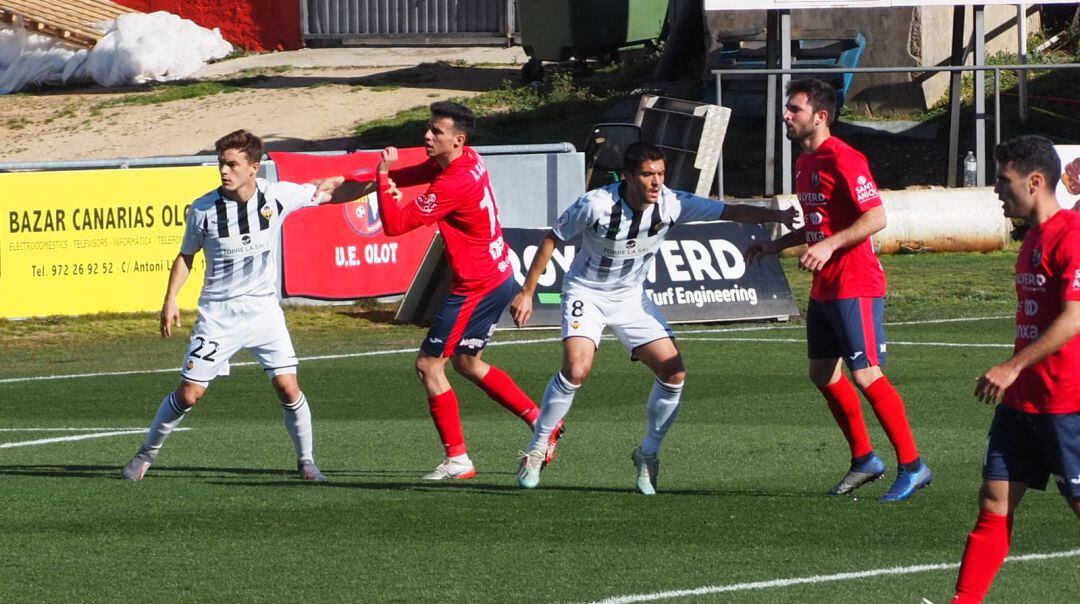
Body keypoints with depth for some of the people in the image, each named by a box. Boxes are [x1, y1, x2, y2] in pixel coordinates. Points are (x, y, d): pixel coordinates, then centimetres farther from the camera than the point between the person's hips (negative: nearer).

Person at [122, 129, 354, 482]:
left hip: (263, 308, 1)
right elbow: (186, 256, 5)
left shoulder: (277, 197, -8)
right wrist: (171, 300, -3)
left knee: (288, 388, -10)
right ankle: (147, 453, 16)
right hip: (218, 313, -1)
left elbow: (325, 192, 6)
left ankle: (306, 460, 9)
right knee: (189, 394, -3)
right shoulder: (203, 210, -10)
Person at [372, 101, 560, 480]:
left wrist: (384, 177, -16)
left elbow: (394, 224, -25)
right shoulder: (468, 161, 3)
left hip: (477, 288, -10)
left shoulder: (453, 185, -26)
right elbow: (413, 175, 19)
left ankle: (457, 460, -1)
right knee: (467, 363, 22)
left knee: (429, 364, -3)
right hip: (498, 277, 10)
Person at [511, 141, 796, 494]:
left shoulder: (671, 204, -17)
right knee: (576, 369, -26)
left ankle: (648, 455, 13)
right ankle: (535, 453, -10)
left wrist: (775, 215, -29)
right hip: (586, 292, -4)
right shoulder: (596, 205, -26)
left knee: (673, 373, -8)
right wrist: (527, 293, -10)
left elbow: (731, 212, -13)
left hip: (631, 297, 4)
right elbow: (552, 240, -12)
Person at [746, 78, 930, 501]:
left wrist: (830, 245, -29)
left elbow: (875, 217, -22)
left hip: (855, 287, -10)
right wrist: (777, 245, 20)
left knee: (866, 375, -12)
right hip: (823, 288, 10)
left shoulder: (842, 159, -16)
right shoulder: (804, 163, 13)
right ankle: (863, 460, 25)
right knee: (823, 374, 13)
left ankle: (912, 466, -6)